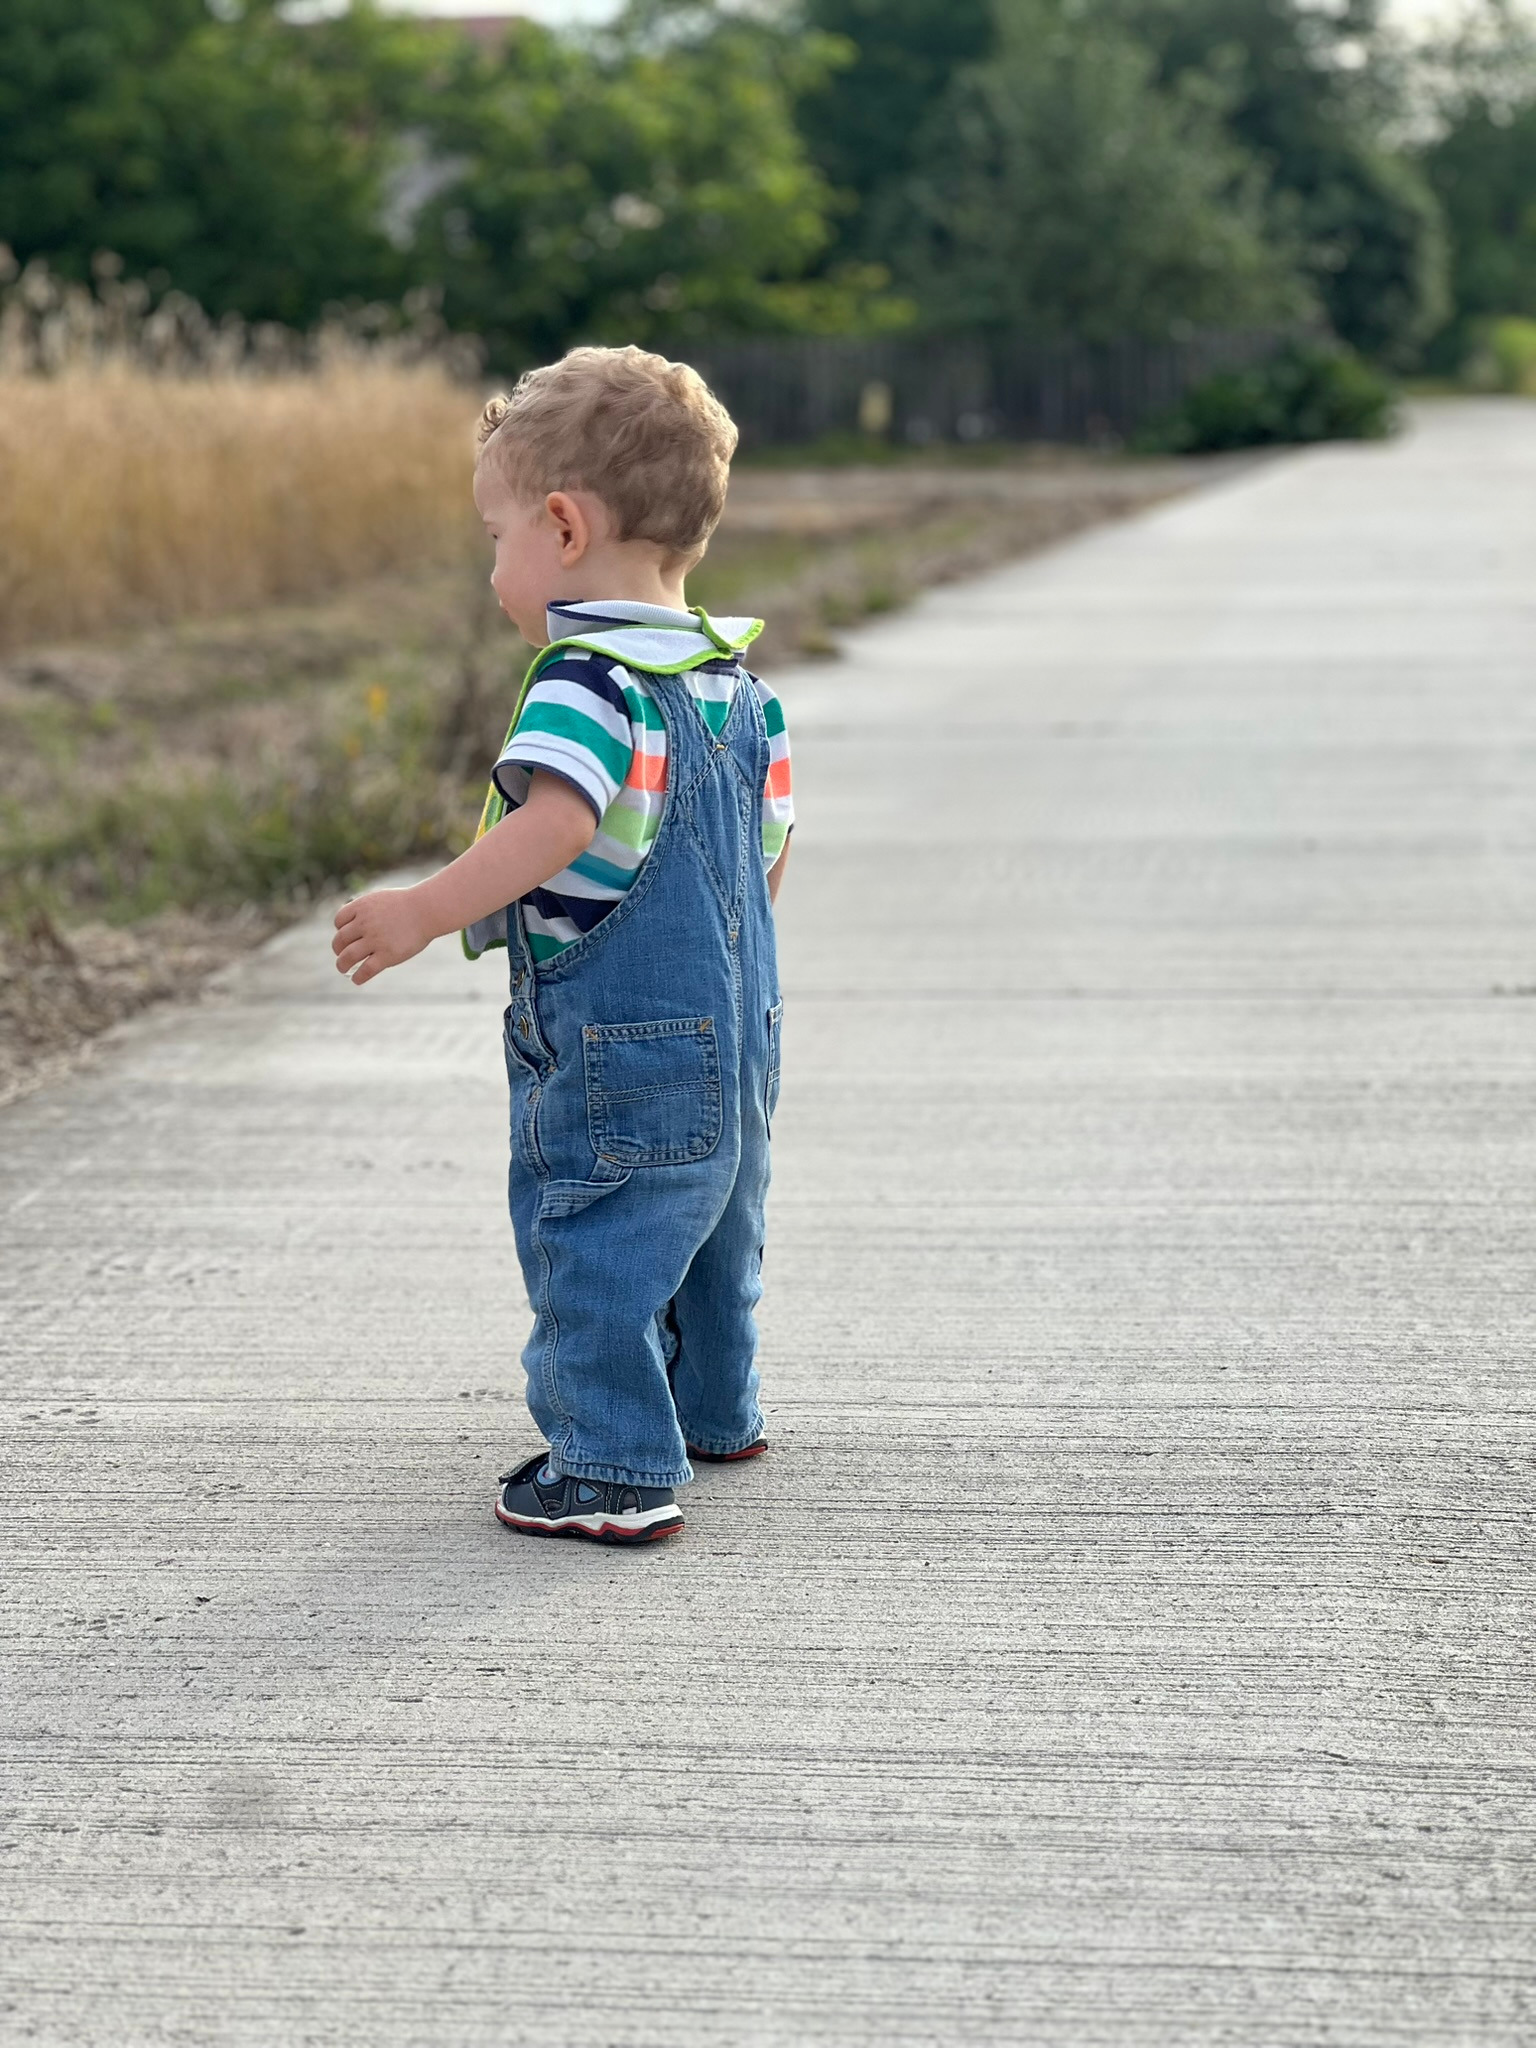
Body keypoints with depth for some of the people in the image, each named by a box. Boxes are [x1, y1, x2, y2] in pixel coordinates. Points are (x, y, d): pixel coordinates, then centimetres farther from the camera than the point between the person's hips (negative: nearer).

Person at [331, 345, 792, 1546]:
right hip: (734, 1025, 10)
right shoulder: (736, 680, 9)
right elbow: (769, 848, 14)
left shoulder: (588, 678, -19)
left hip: (616, 1044, -10)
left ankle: (616, 1468, 2)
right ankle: (714, 1410, 42)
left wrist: (423, 913, -31)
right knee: (705, 1225, 25)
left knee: (590, 1244, -1)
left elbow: (555, 824, -34)